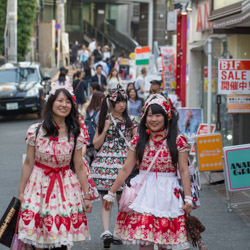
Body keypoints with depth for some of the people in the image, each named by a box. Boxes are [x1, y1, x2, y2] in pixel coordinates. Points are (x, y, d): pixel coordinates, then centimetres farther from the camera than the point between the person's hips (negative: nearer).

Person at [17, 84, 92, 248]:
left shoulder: (75, 134, -3)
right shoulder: (36, 131, -6)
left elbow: (79, 167, 2)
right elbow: (28, 163, 0)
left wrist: (87, 196, 3)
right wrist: (21, 192, 2)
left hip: (65, 185, 1)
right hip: (39, 185, -1)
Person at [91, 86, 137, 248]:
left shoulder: (130, 121, 10)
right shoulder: (104, 120, 8)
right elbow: (96, 144, 6)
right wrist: (105, 129, -5)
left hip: (124, 162, 1)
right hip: (106, 161, -1)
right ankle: (106, 232, -14)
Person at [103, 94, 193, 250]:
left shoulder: (178, 141, -1)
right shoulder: (139, 141, 5)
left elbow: (184, 170, -1)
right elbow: (126, 169, 8)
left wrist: (188, 199, -6)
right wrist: (111, 193, 10)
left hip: (167, 193, -1)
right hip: (143, 192, 1)